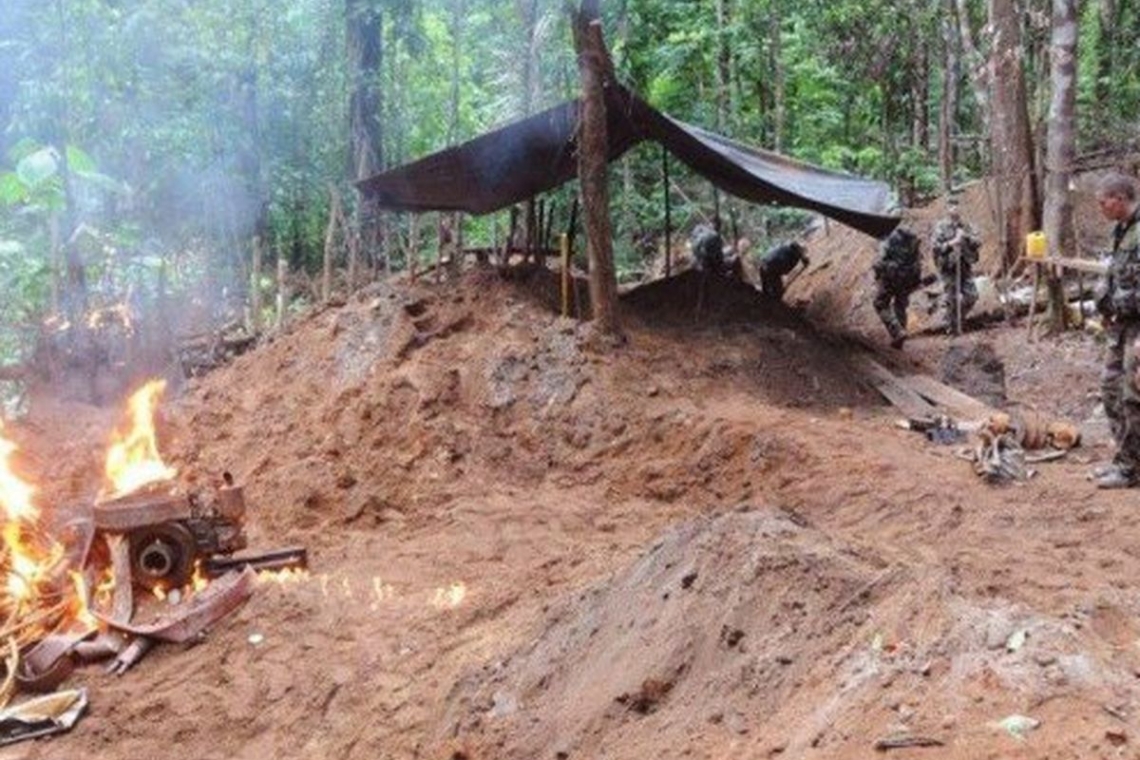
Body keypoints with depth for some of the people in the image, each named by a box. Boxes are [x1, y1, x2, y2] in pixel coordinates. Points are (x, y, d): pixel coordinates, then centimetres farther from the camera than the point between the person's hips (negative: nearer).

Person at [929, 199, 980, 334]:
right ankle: (952, 326, 13)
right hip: (948, 267, -5)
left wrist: (967, 237, -11)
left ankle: (958, 318, 22)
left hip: (964, 266, 5)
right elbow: (934, 247, -13)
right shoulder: (940, 228, -4)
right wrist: (950, 244, -23)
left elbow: (978, 243, 6)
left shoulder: (965, 227, 10)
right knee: (952, 298, -2)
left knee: (971, 295, 0)